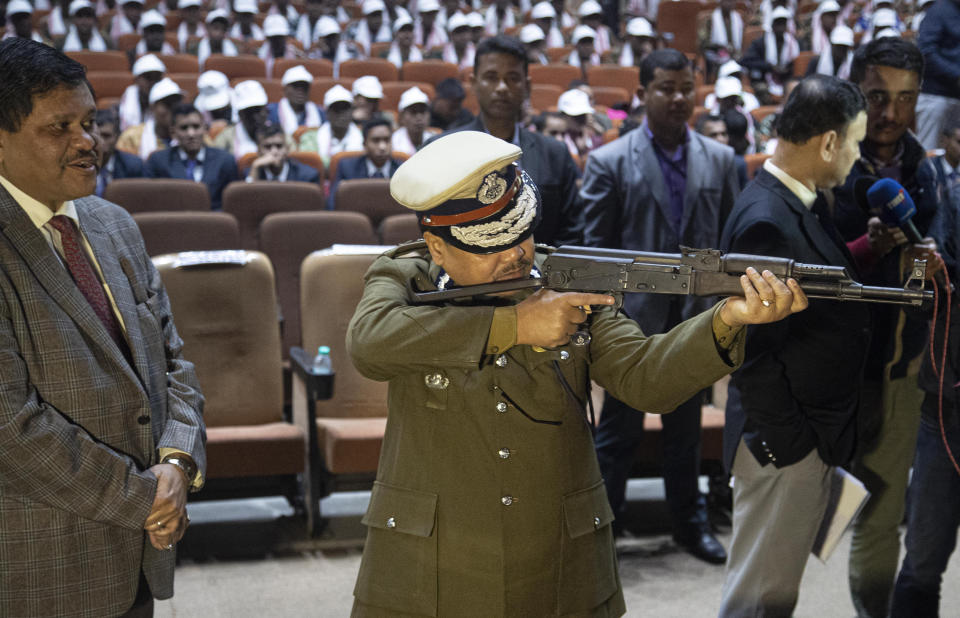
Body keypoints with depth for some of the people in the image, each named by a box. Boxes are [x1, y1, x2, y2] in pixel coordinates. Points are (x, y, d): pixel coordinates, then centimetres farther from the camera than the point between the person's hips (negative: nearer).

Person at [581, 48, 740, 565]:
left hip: (695, 316, 3)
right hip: (633, 317, -3)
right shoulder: (609, 162, -4)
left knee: (686, 429, 16)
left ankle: (690, 523, 31)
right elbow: (594, 248, -4)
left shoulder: (719, 160, 6)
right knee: (618, 430, 4)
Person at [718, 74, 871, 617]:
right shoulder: (765, 222, -24)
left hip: (818, 436, 10)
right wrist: (796, 445, -20)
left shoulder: (810, 202, 6)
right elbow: (754, 352, -24)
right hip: (786, 446, -9)